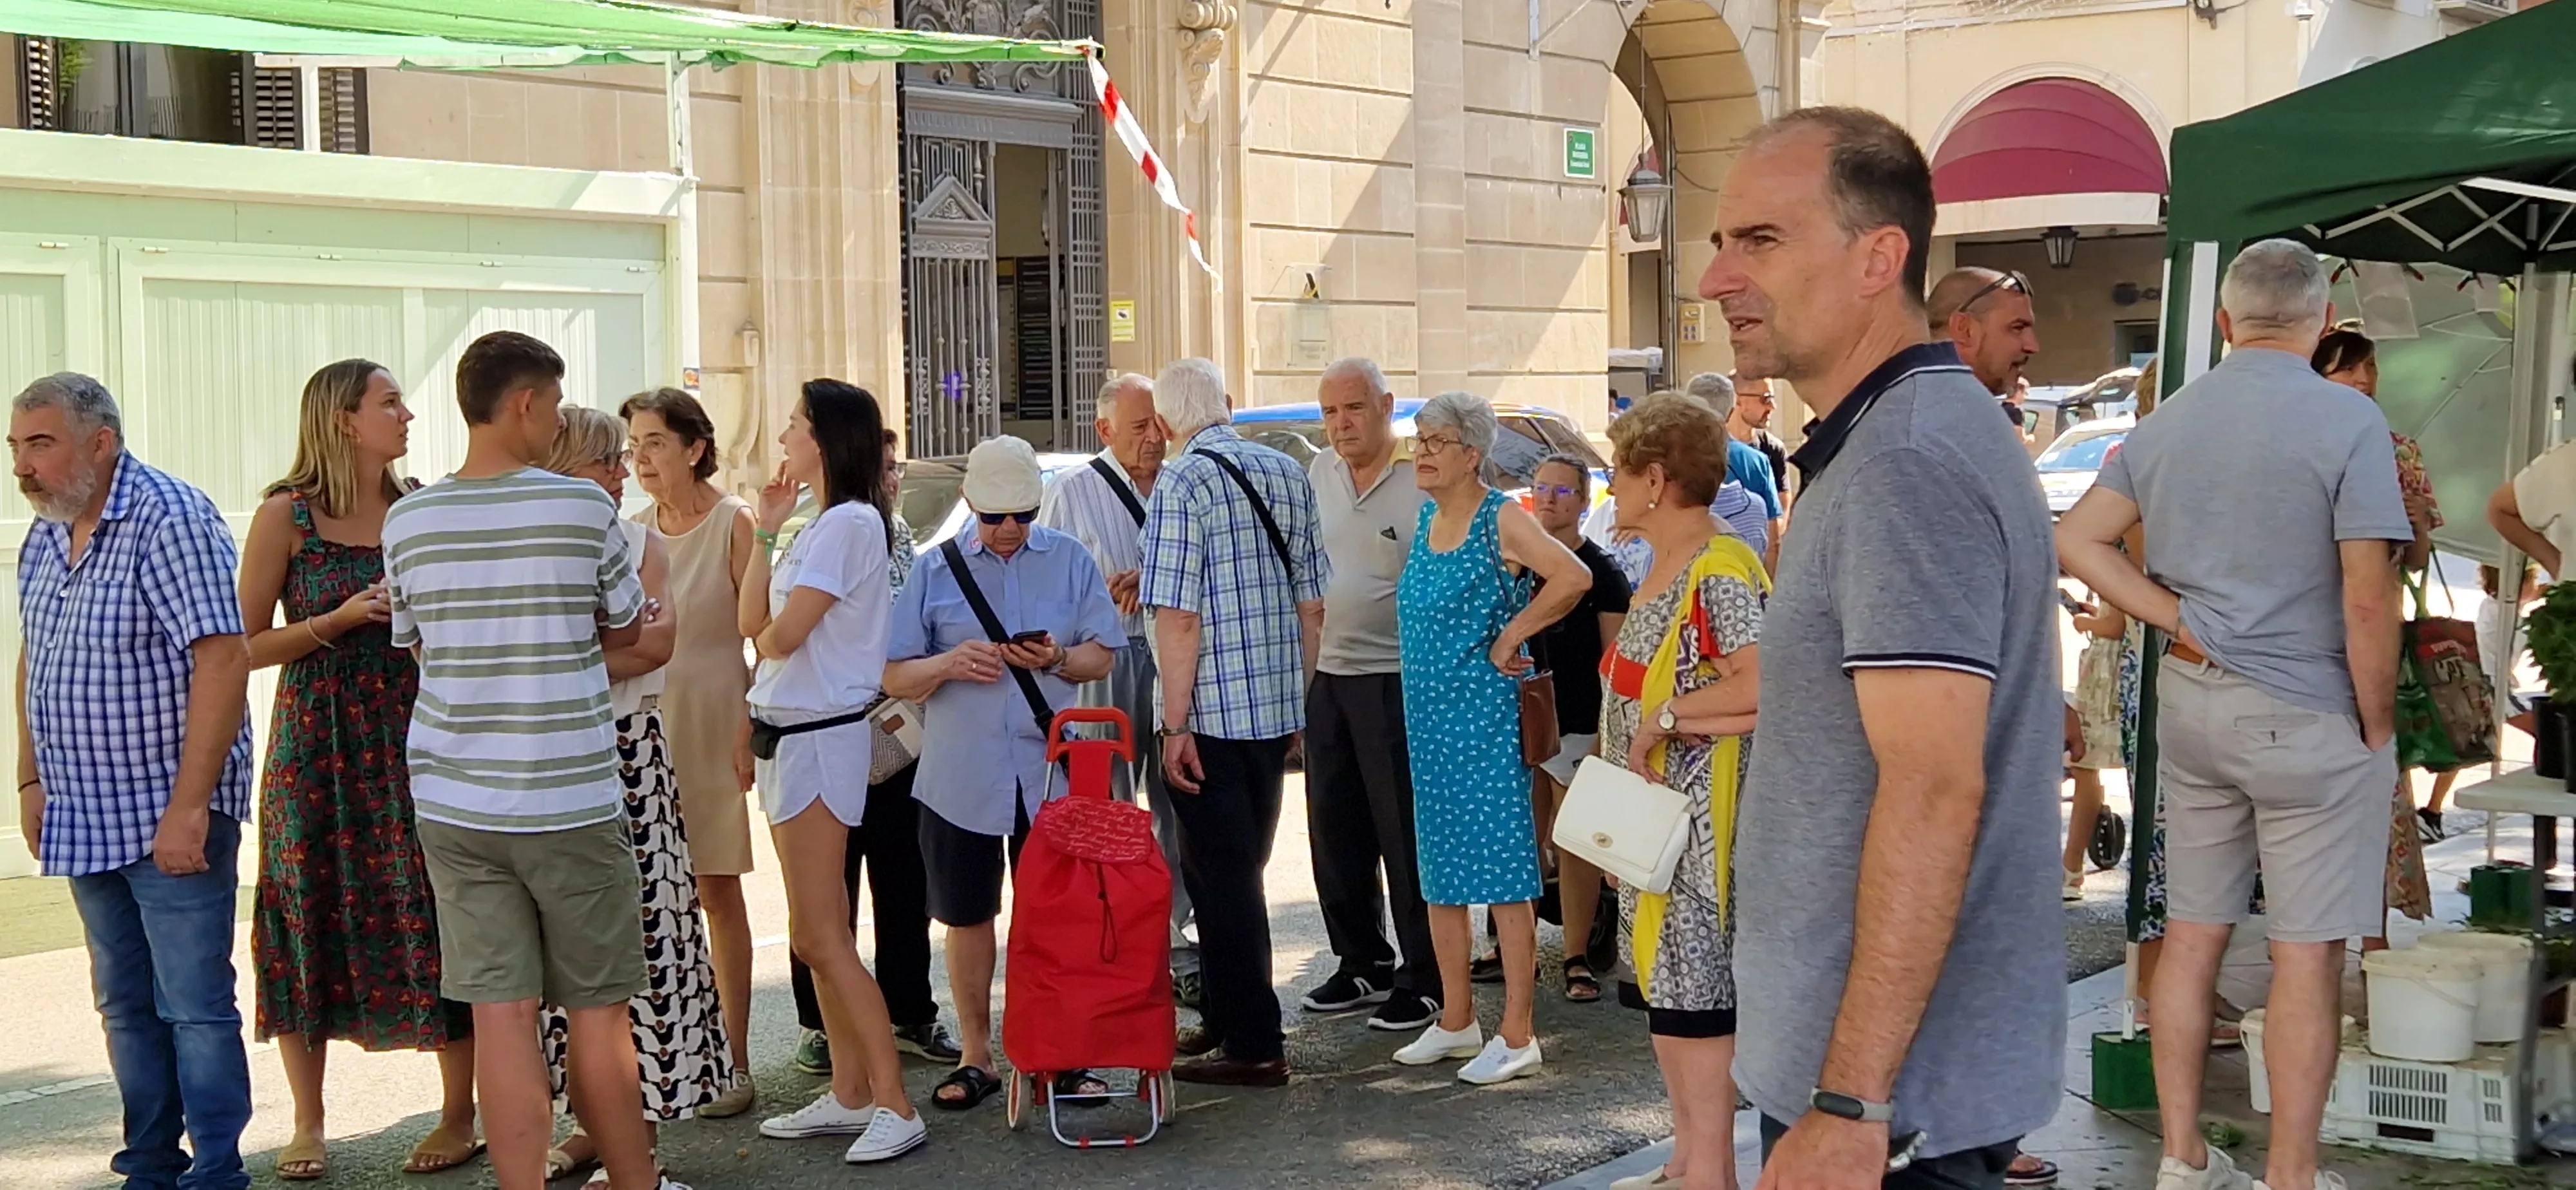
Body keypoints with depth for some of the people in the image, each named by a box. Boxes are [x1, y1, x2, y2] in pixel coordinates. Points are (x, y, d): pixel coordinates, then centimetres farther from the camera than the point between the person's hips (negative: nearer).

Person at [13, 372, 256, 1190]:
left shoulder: (170, 520, -16)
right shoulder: (46, 533, 9)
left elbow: (223, 662, -21)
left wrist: (188, 807, -24)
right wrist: (31, 782, 14)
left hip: (171, 816, -8)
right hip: (86, 817, 8)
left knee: (194, 1006, -3)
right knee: (126, 1005, 14)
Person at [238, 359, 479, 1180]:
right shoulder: (287, 514, -3)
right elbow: (244, 645, -4)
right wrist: (337, 621, -15)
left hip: (410, 734, 2)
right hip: (317, 739, -2)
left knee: (431, 914, -1)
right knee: (310, 918, 3)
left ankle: (460, 1113, 9)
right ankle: (308, 1122, 16)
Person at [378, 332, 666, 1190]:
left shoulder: (408, 520, 2)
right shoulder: (583, 508, -8)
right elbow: (628, 628, 6)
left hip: (453, 802, 3)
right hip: (569, 797, -3)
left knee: (501, 1013, 4)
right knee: (598, 1012, 8)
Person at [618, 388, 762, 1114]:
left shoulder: (733, 523, -5)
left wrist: (750, 729, -15)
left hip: (711, 726, -5)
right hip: (643, 725, 5)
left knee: (717, 892, 0)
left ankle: (734, 1062, 5)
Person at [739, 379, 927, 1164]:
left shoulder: (849, 523, -16)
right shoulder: (820, 524, 15)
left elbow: (780, 634, -21)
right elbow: (753, 622, 9)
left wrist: (769, 629, 2)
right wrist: (767, 530, 6)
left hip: (820, 737, -10)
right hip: (789, 735, 10)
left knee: (819, 937, -9)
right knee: (821, 936, 12)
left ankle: (895, 1107, -6)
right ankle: (849, 1095, 18)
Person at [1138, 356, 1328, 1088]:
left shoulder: (1182, 483, -13)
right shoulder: (1287, 475, 8)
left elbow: (1179, 617, -18)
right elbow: (1313, 606, 11)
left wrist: (1176, 723, -15)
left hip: (1212, 712, -7)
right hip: (1277, 709, 7)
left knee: (1221, 877, 1)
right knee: (1240, 870, 18)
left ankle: (1255, 1047, 4)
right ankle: (1230, 1020, 28)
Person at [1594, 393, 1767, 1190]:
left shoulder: (1721, 573, -17)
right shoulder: (1661, 571, 13)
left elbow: (1761, 687, -28)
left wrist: (1662, 717, -19)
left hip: (1699, 813, -10)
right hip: (1649, 812, 10)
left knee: (1694, 983, -4)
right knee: (1660, 978, 14)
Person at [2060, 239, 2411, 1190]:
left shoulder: (2166, 422, 4)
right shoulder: (2347, 422, -13)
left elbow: (2078, 539, 4)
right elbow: (2368, 602, -16)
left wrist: (2180, 621, 1)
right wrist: (2376, 728, -6)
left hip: (2190, 701, 6)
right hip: (2307, 715, -6)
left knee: (2193, 931, 12)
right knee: (2307, 954, 2)